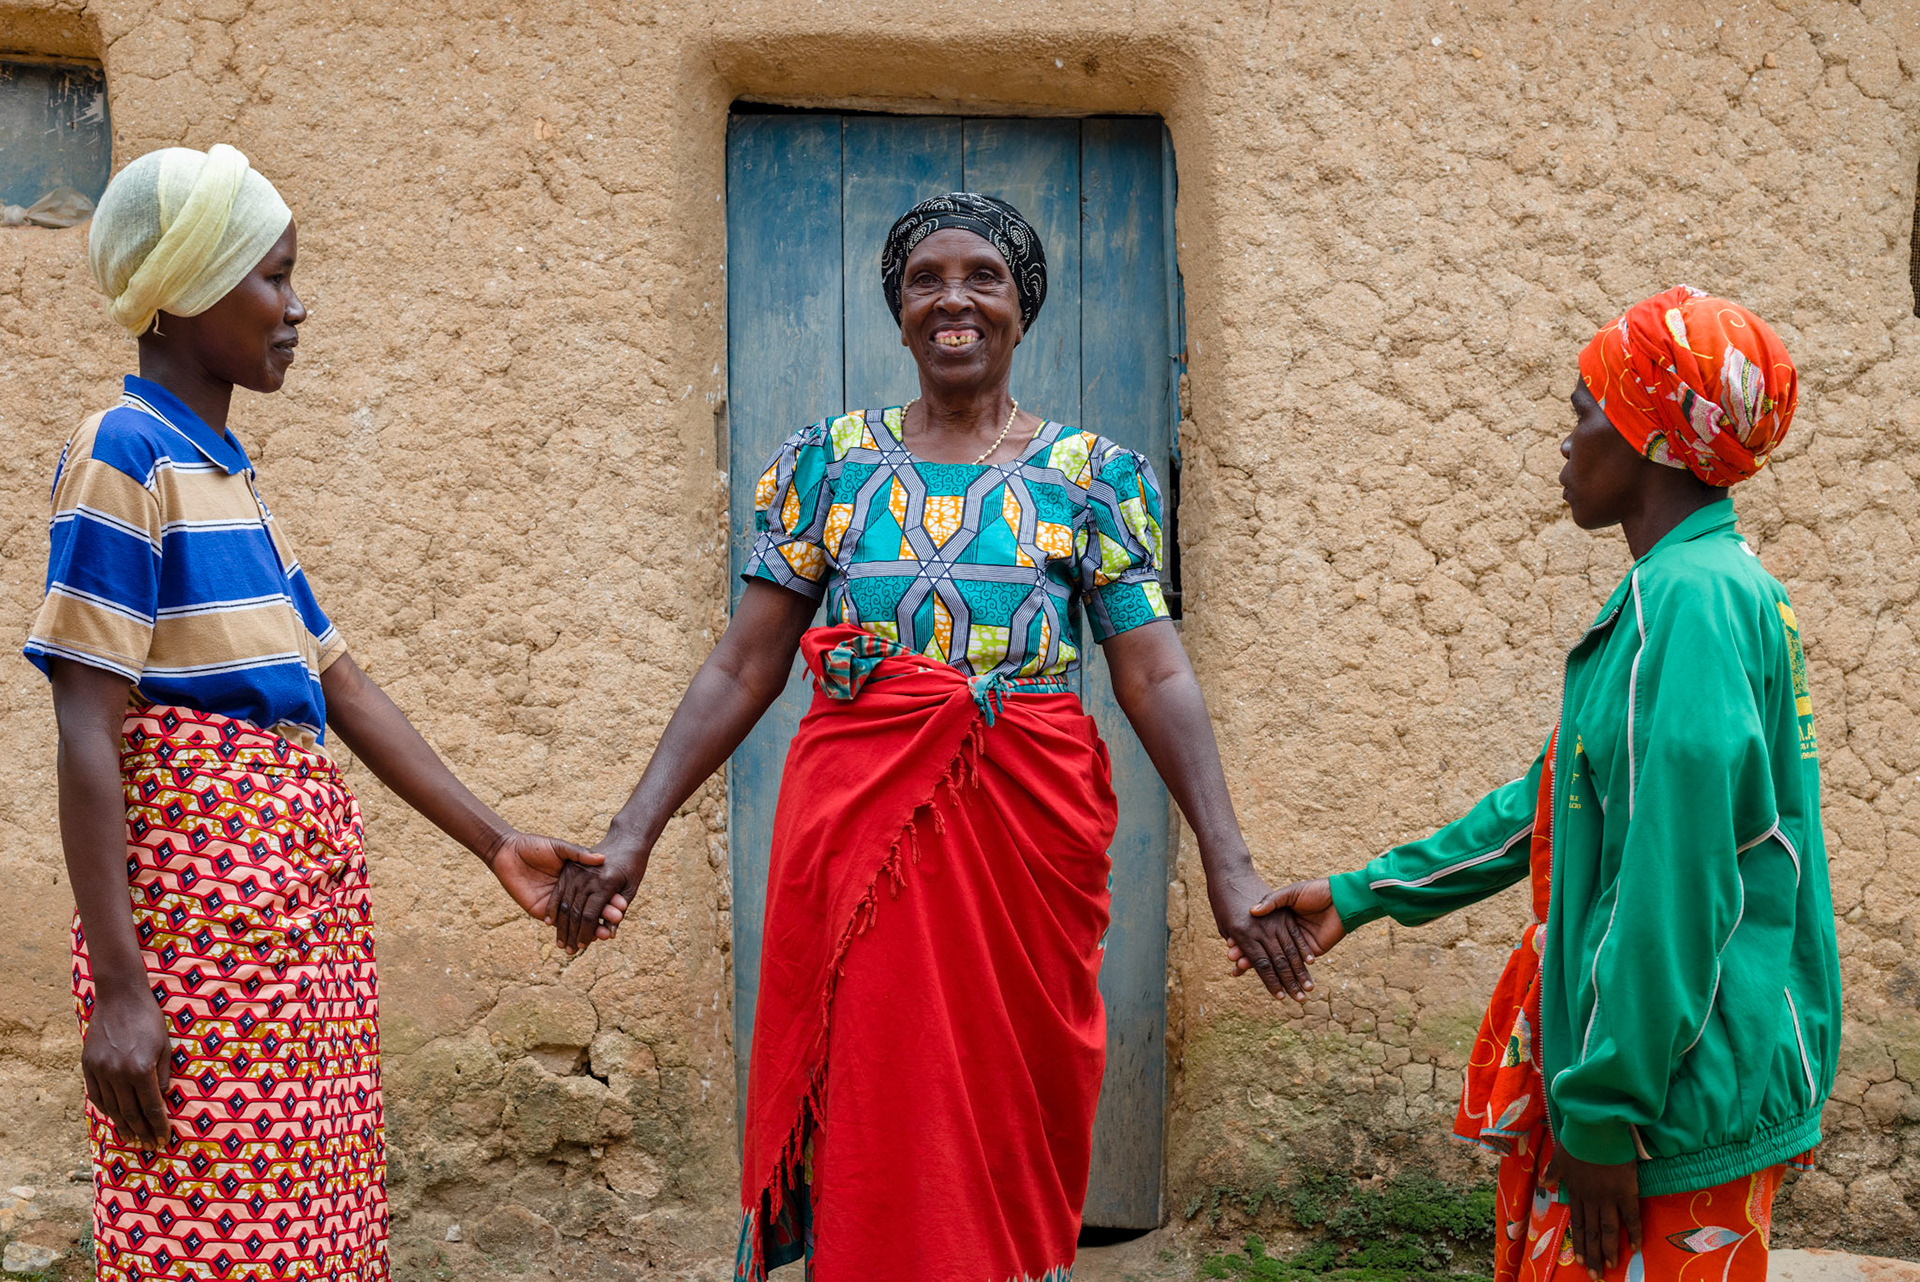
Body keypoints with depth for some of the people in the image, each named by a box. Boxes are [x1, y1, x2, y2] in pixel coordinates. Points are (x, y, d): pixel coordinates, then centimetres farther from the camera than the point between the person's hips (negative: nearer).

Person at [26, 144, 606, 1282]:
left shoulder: (232, 476, 18)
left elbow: (344, 688, 18)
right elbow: (89, 729, -13)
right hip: (196, 885, -8)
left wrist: (497, 843, 15)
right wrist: (116, 987, -18)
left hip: (305, 872, 8)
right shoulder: (126, 453, -8)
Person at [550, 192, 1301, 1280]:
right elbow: (743, 670, 5)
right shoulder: (827, 462, 7)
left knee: (1014, 1123, 8)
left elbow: (1158, 678, -2)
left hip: (1030, 831, 0)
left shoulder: (1094, 475, 5)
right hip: (855, 824, 1)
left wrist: (1228, 862, -13)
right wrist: (635, 833, -3)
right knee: (865, 1127, 5)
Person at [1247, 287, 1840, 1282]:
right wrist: (1361, 896, 19)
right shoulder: (1705, 586, 14)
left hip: (1674, 1108, -10)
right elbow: (1556, 803, 20)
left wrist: (1605, 1114, -20)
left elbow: (1673, 891, -24)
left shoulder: (1691, 597, -19)